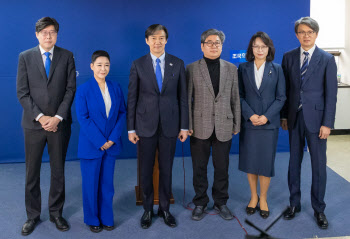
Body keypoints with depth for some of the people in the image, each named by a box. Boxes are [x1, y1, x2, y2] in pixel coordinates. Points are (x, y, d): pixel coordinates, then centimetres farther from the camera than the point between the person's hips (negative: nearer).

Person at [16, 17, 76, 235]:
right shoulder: (25, 57, 3)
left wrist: (58, 117, -11)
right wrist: (40, 117, -12)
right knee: (32, 172, 7)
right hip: (34, 123, 0)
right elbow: (22, 92, -1)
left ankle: (56, 213, 25)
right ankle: (33, 215, 23)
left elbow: (71, 89, -2)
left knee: (58, 170, 10)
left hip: (60, 123, 0)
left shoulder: (67, 56, 3)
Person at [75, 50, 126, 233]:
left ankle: (106, 218, 28)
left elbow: (122, 113, 2)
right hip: (90, 146, -3)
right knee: (91, 183, 9)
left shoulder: (115, 87, 4)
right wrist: (100, 142, -15)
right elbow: (83, 118, -11)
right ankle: (92, 219, 26)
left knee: (107, 183, 13)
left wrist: (112, 138, -9)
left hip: (111, 144, 3)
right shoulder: (83, 89, -7)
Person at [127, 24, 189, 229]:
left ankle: (165, 209, 26)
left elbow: (183, 97, 4)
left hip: (170, 125, 1)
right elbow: (132, 98, 1)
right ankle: (148, 210, 25)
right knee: (146, 170, 9)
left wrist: (184, 126, 1)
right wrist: (131, 128, -2)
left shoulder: (178, 64, 3)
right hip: (146, 125, 0)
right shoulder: (138, 65, 0)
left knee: (166, 169, 10)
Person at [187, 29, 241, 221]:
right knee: (199, 168, 8)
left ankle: (220, 203, 26)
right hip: (200, 127, -1)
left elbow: (235, 98, 8)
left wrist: (236, 124, 6)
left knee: (222, 168, 10)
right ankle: (200, 203, 24)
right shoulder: (192, 69, 1)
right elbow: (187, 99, -1)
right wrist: (188, 125, -5)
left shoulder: (231, 69, 8)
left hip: (223, 127, 2)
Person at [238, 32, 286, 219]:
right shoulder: (243, 68, 4)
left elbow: (281, 97, 1)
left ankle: (263, 199, 19)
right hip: (248, 122, 1)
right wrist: (250, 115, -12)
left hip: (269, 123, 0)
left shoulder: (276, 69, 4)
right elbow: (239, 96, 1)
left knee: (266, 161, 2)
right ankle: (253, 197, 24)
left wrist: (266, 116, -11)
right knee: (250, 161, 6)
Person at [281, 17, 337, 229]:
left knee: (319, 164, 4)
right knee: (294, 162, 11)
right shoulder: (289, 57, 6)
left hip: (316, 118, -2)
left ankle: (319, 209, 19)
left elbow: (331, 93, -6)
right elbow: (286, 88, 7)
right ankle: (294, 203, 25)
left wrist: (327, 123, -11)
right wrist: (284, 115, 4)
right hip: (294, 118, 3)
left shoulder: (327, 59, -3)